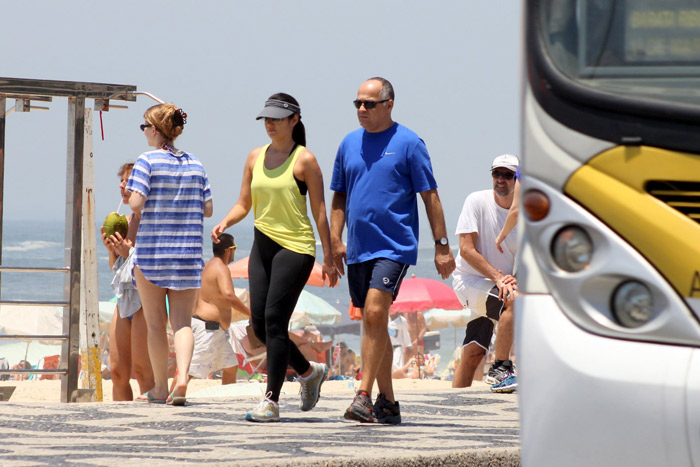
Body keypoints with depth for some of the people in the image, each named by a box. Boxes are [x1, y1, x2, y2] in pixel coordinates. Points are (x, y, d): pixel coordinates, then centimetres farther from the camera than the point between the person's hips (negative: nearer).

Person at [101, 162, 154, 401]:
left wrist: (129, 252, -17)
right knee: (117, 371, 5)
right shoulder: (125, 221, 16)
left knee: (142, 370, -10)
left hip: (146, 299, -8)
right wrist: (111, 249, 5)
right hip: (124, 299, 8)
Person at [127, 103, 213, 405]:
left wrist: (139, 209, 4)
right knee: (182, 321, 3)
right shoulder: (195, 165, 6)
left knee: (156, 323, 7)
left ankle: (160, 388, 12)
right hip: (188, 252, 3)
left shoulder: (148, 161, -8)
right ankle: (182, 378, -18)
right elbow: (207, 209, 6)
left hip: (152, 248, -3)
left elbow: (135, 203, -17)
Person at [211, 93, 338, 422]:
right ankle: (309, 372, 27)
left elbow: (319, 211, -3)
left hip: (295, 246, -6)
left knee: (274, 319, -13)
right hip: (263, 245, 6)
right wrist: (224, 223, -5)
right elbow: (244, 204, 16)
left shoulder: (304, 160, -4)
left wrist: (328, 258, -4)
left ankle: (271, 401, -11)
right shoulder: (255, 157, 13)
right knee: (260, 324, 2)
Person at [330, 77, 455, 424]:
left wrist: (442, 246, -5)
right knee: (373, 322, 9)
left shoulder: (408, 143, -3)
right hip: (358, 249, 6)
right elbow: (339, 197, 18)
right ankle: (387, 403, 16)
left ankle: (364, 396, -19)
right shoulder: (349, 144, 12)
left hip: (395, 245, -6)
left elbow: (430, 196, -3)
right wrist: (336, 241, 6)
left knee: (375, 314, -20)